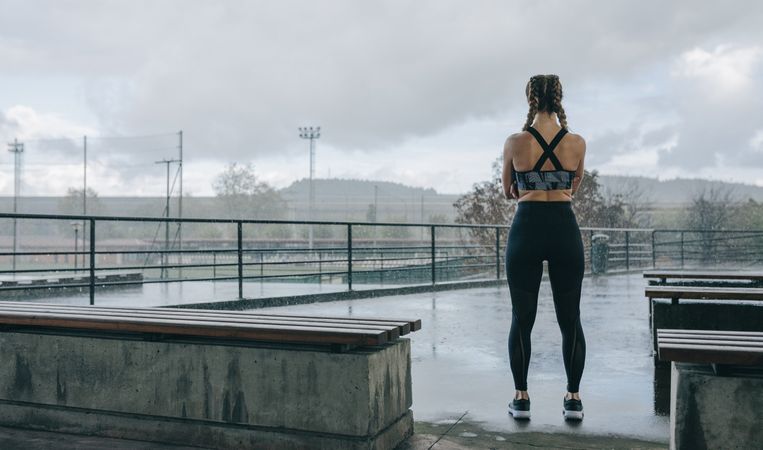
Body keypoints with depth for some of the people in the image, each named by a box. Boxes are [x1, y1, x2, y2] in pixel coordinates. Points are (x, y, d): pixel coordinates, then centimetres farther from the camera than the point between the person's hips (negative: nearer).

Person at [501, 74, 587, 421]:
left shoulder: (515, 142, -5)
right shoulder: (577, 143, 0)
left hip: (526, 229, -1)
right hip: (565, 229, 2)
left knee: (522, 318, 7)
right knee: (570, 318, 10)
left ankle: (521, 398, 13)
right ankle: (573, 398, 16)